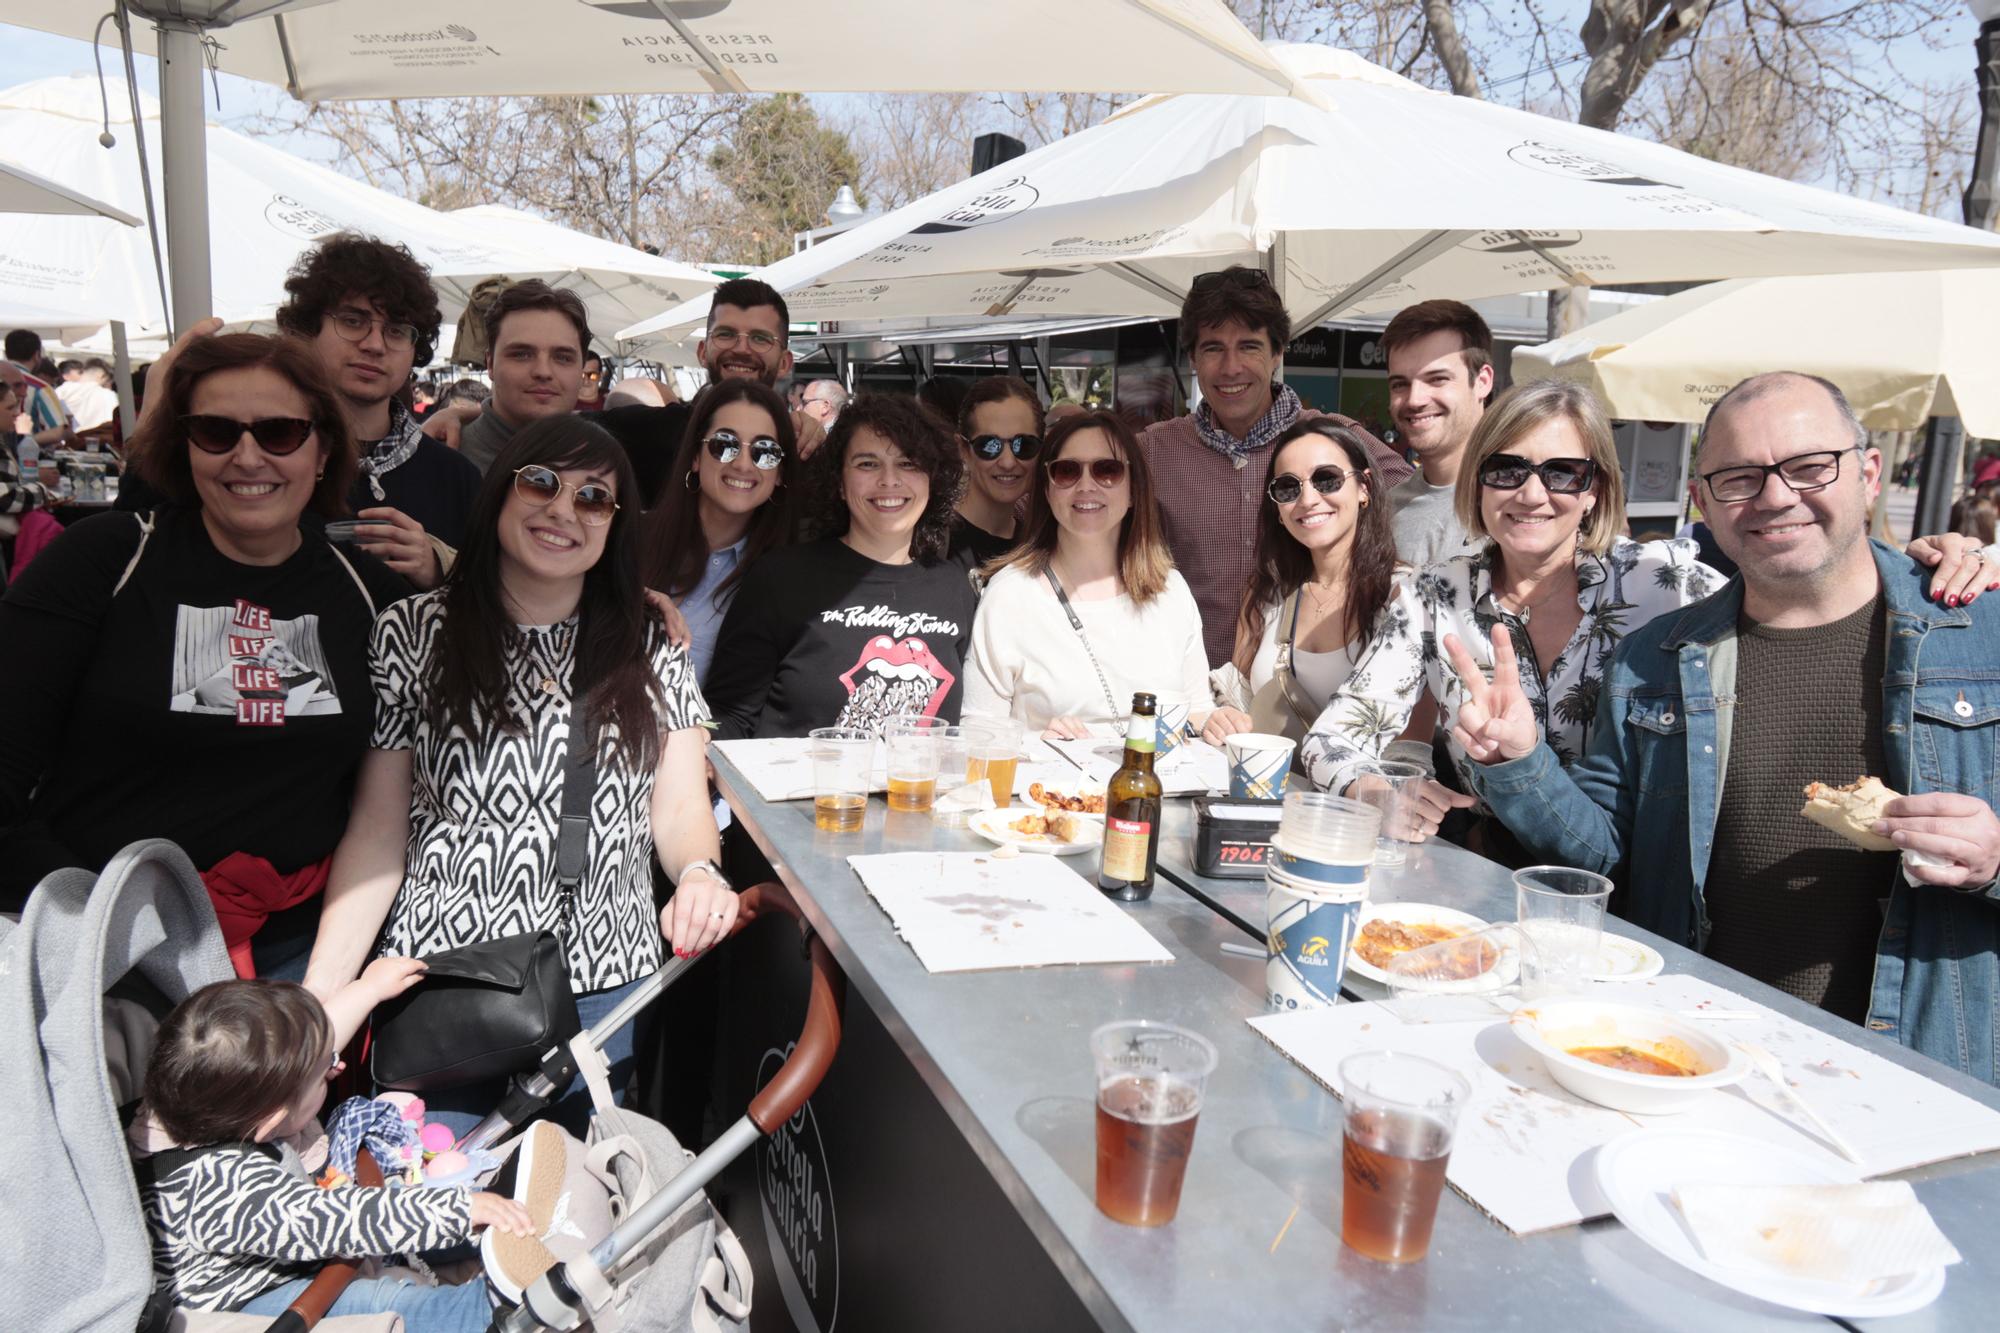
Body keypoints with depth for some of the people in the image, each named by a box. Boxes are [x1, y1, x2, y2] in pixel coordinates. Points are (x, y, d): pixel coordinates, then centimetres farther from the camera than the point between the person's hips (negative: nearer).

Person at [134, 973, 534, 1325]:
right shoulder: (222, 1185, -41)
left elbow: (308, 1050, 5)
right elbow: (343, 1219, -42)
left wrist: (369, 987, 13)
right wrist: (461, 1208, -40)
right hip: (244, 1302, -9)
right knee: (382, 1302, -29)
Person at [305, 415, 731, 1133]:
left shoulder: (651, 649, 6)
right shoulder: (412, 634, -1)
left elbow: (680, 806, 2)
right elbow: (377, 831, -2)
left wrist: (699, 871, -20)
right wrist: (318, 997, -9)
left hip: (608, 989, 2)